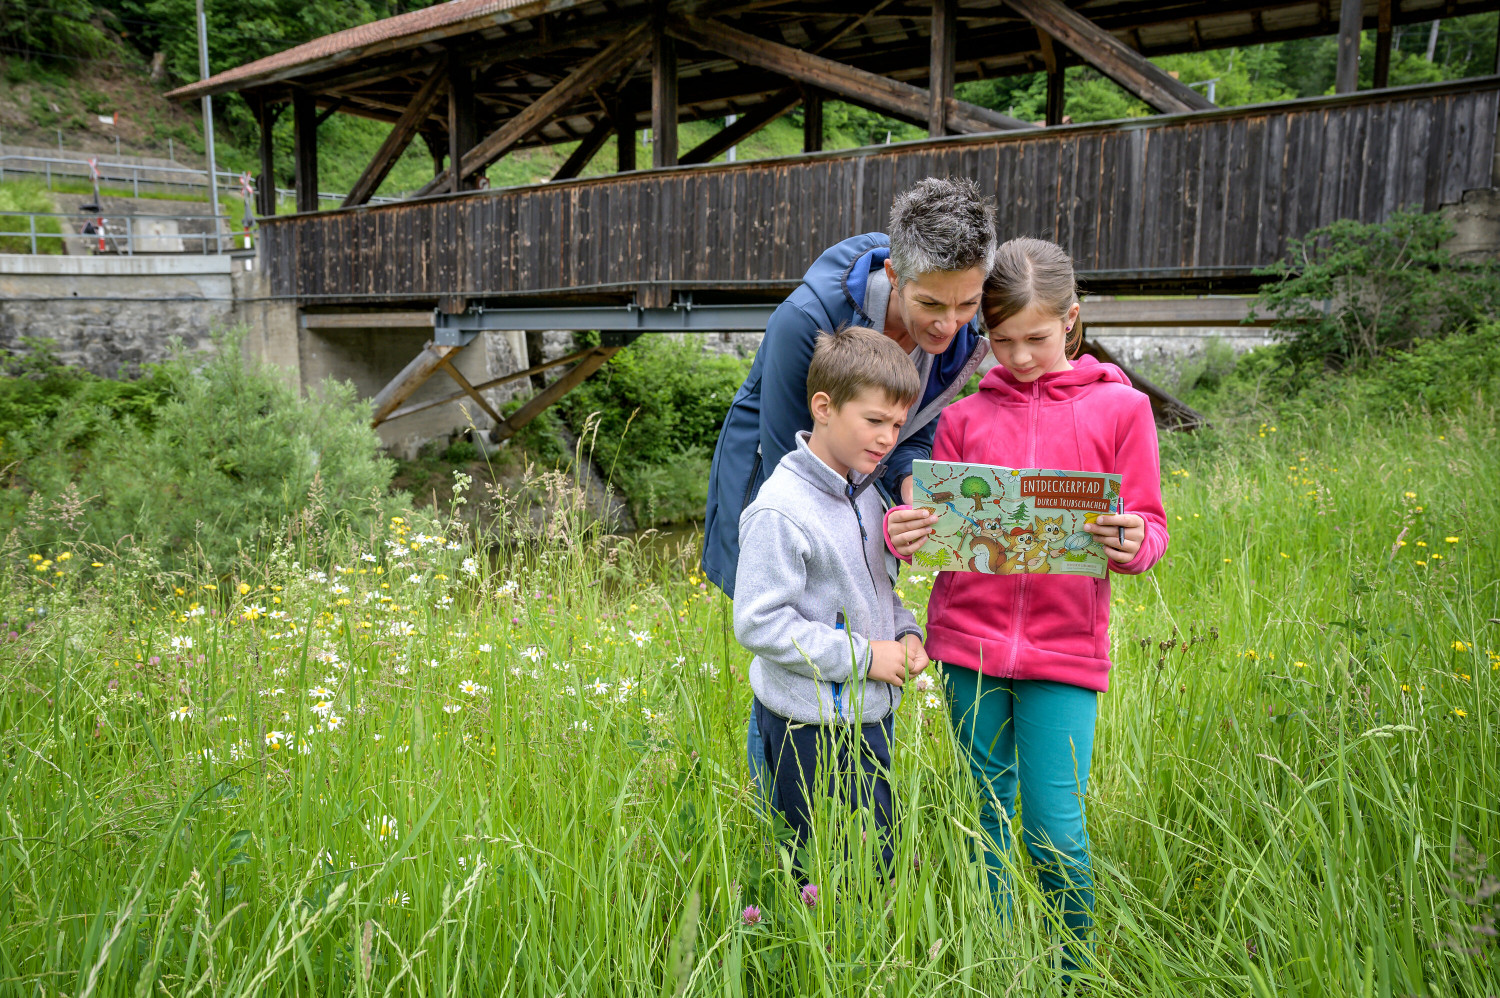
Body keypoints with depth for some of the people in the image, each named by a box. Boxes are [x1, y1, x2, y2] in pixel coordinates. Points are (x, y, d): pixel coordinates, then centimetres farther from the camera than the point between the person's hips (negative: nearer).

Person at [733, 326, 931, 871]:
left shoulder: (865, 489, 5)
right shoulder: (779, 510, -23)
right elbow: (758, 622, -22)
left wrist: (904, 631, 0)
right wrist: (860, 656, -19)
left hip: (870, 713, 8)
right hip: (811, 728, -8)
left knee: (880, 861, 20)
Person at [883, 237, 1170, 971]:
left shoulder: (1119, 407, 2)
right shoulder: (967, 412, 5)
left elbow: (1149, 527, 3)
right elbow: (937, 519, 7)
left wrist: (1131, 543, -20)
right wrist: (904, 534, -15)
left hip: (1066, 650, -2)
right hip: (970, 642, 2)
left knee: (1056, 829, -2)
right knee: (990, 813, 12)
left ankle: (1078, 967, 27)